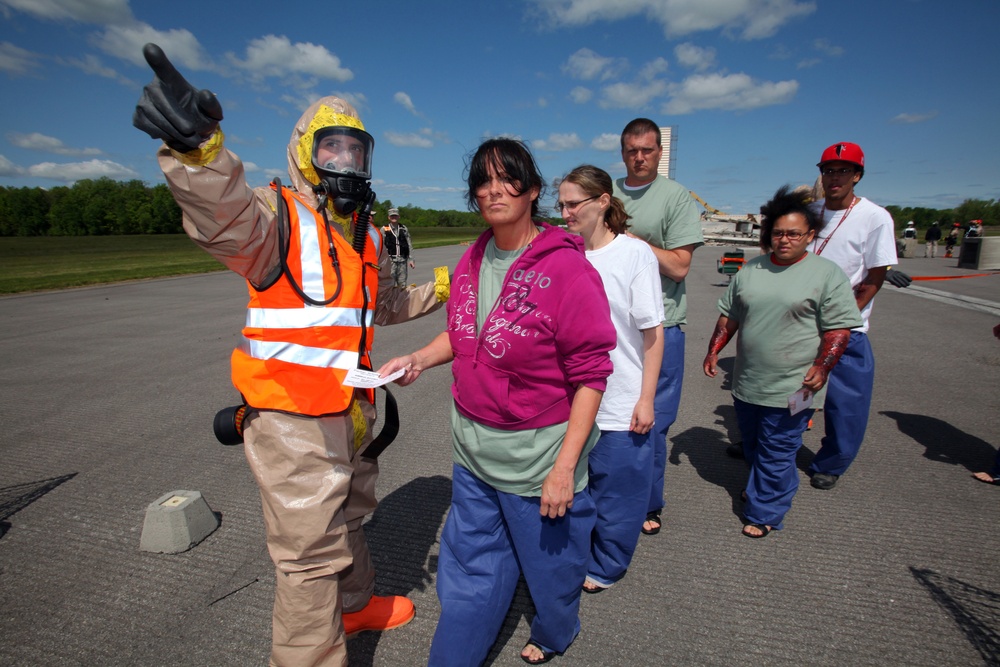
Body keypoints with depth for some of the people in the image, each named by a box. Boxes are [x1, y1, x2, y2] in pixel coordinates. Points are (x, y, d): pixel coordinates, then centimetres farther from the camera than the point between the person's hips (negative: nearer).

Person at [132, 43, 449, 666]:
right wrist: (199, 153, -57)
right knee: (312, 552, 3)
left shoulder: (366, 233, 12)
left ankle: (355, 603, 53)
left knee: (350, 514, 28)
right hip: (293, 417, -8)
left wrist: (437, 289, 19)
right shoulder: (280, 213, -13)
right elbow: (229, 220, -38)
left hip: (352, 408, 9)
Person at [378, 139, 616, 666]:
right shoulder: (471, 261, 1)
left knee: (549, 560, 22)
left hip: (538, 453, -5)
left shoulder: (565, 267, -19)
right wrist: (419, 359, -4)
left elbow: (589, 374, -17)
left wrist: (565, 466, -18)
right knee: (469, 567, 20)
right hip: (473, 447, 5)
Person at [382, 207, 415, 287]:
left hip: (402, 260, 3)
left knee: (403, 284, 6)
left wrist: (411, 259, 7)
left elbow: (409, 245, 12)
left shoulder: (404, 229, 12)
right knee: (391, 283, -6)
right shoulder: (384, 229, 3)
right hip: (390, 260, -3)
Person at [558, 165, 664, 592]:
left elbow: (652, 332, -8)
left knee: (617, 492, 12)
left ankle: (605, 568, 36)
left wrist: (646, 399, -9)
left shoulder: (635, 253, -10)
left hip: (621, 405, -3)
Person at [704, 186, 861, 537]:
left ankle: (764, 513, 20)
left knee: (776, 453, 4)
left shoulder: (827, 274, -6)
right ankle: (760, 488, 44)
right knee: (751, 444, 20)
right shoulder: (751, 269, 8)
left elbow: (839, 327, -8)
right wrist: (714, 350, 8)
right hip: (747, 382, 5)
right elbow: (729, 315, 13)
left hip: (791, 387, -5)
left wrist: (822, 366, -18)